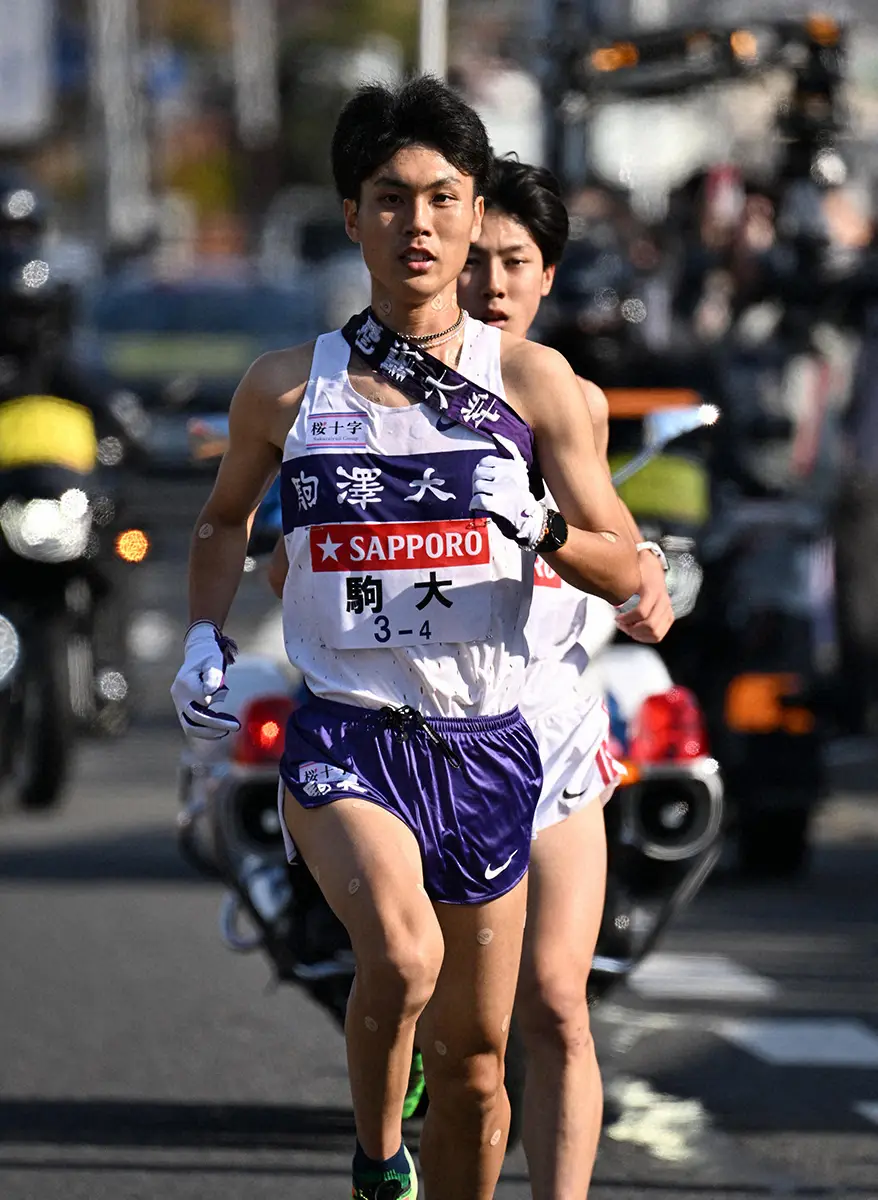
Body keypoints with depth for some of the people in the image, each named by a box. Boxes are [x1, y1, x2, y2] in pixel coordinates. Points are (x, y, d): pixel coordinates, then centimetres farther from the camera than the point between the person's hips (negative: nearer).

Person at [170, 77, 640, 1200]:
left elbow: (623, 571, 4)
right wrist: (202, 638, 6)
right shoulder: (286, 388, 3)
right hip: (345, 737, -2)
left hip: (485, 747, 2)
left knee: (473, 1063, 8)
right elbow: (224, 518, 22)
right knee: (401, 958, -30)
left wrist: (541, 528, -17)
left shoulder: (533, 380, 2)